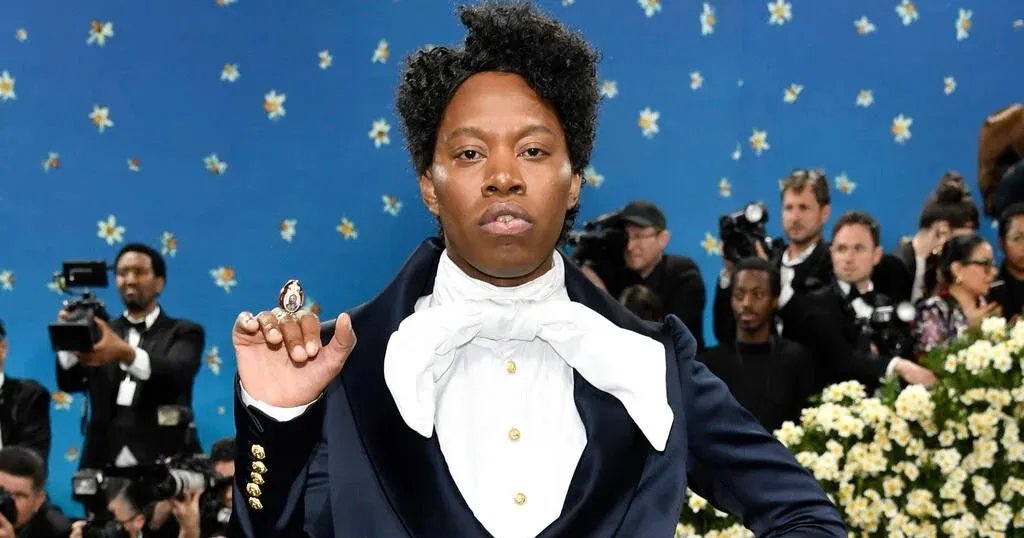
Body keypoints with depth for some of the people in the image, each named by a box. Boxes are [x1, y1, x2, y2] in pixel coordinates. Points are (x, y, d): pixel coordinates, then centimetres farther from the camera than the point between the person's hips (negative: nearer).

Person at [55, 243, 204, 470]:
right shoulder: (102, 332, 17)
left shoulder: (183, 333, 8)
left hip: (163, 466, -2)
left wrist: (125, 353, -33)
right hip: (103, 466, 2)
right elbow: (70, 383, 2)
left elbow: (177, 373, -14)